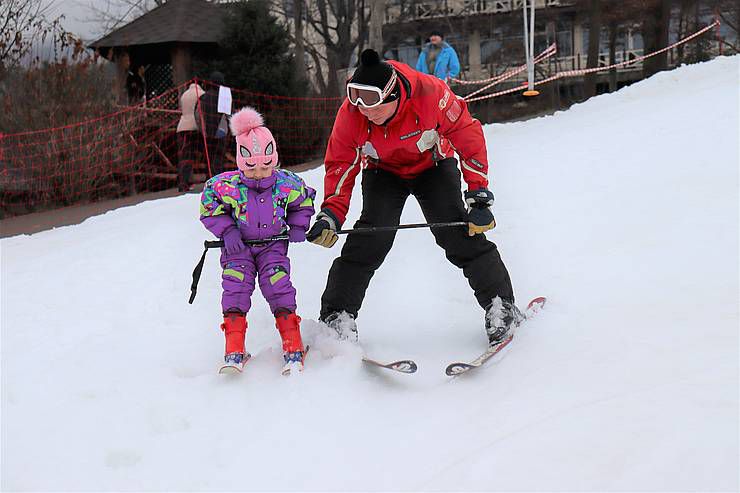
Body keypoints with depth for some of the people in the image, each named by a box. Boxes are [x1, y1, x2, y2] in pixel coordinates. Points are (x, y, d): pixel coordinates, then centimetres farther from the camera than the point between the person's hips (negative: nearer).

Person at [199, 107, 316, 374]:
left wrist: (298, 226, -5)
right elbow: (209, 207, -3)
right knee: (235, 288, -16)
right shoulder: (226, 185, -16)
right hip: (238, 246, 0)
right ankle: (234, 352, -13)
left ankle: (293, 350, -9)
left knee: (279, 287, -15)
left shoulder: (286, 183, -10)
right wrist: (227, 231, -14)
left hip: (273, 244, 0)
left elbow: (304, 201, 9)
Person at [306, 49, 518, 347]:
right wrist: (331, 214, -26)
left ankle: (500, 306, 3)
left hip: (433, 166, -1)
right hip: (383, 173, 1)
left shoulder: (430, 93, -35)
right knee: (370, 241, -17)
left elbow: (468, 135, -23)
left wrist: (479, 197, -24)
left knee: (462, 236, -12)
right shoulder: (350, 114, -28)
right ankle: (337, 317, -9)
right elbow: (340, 164, -14)